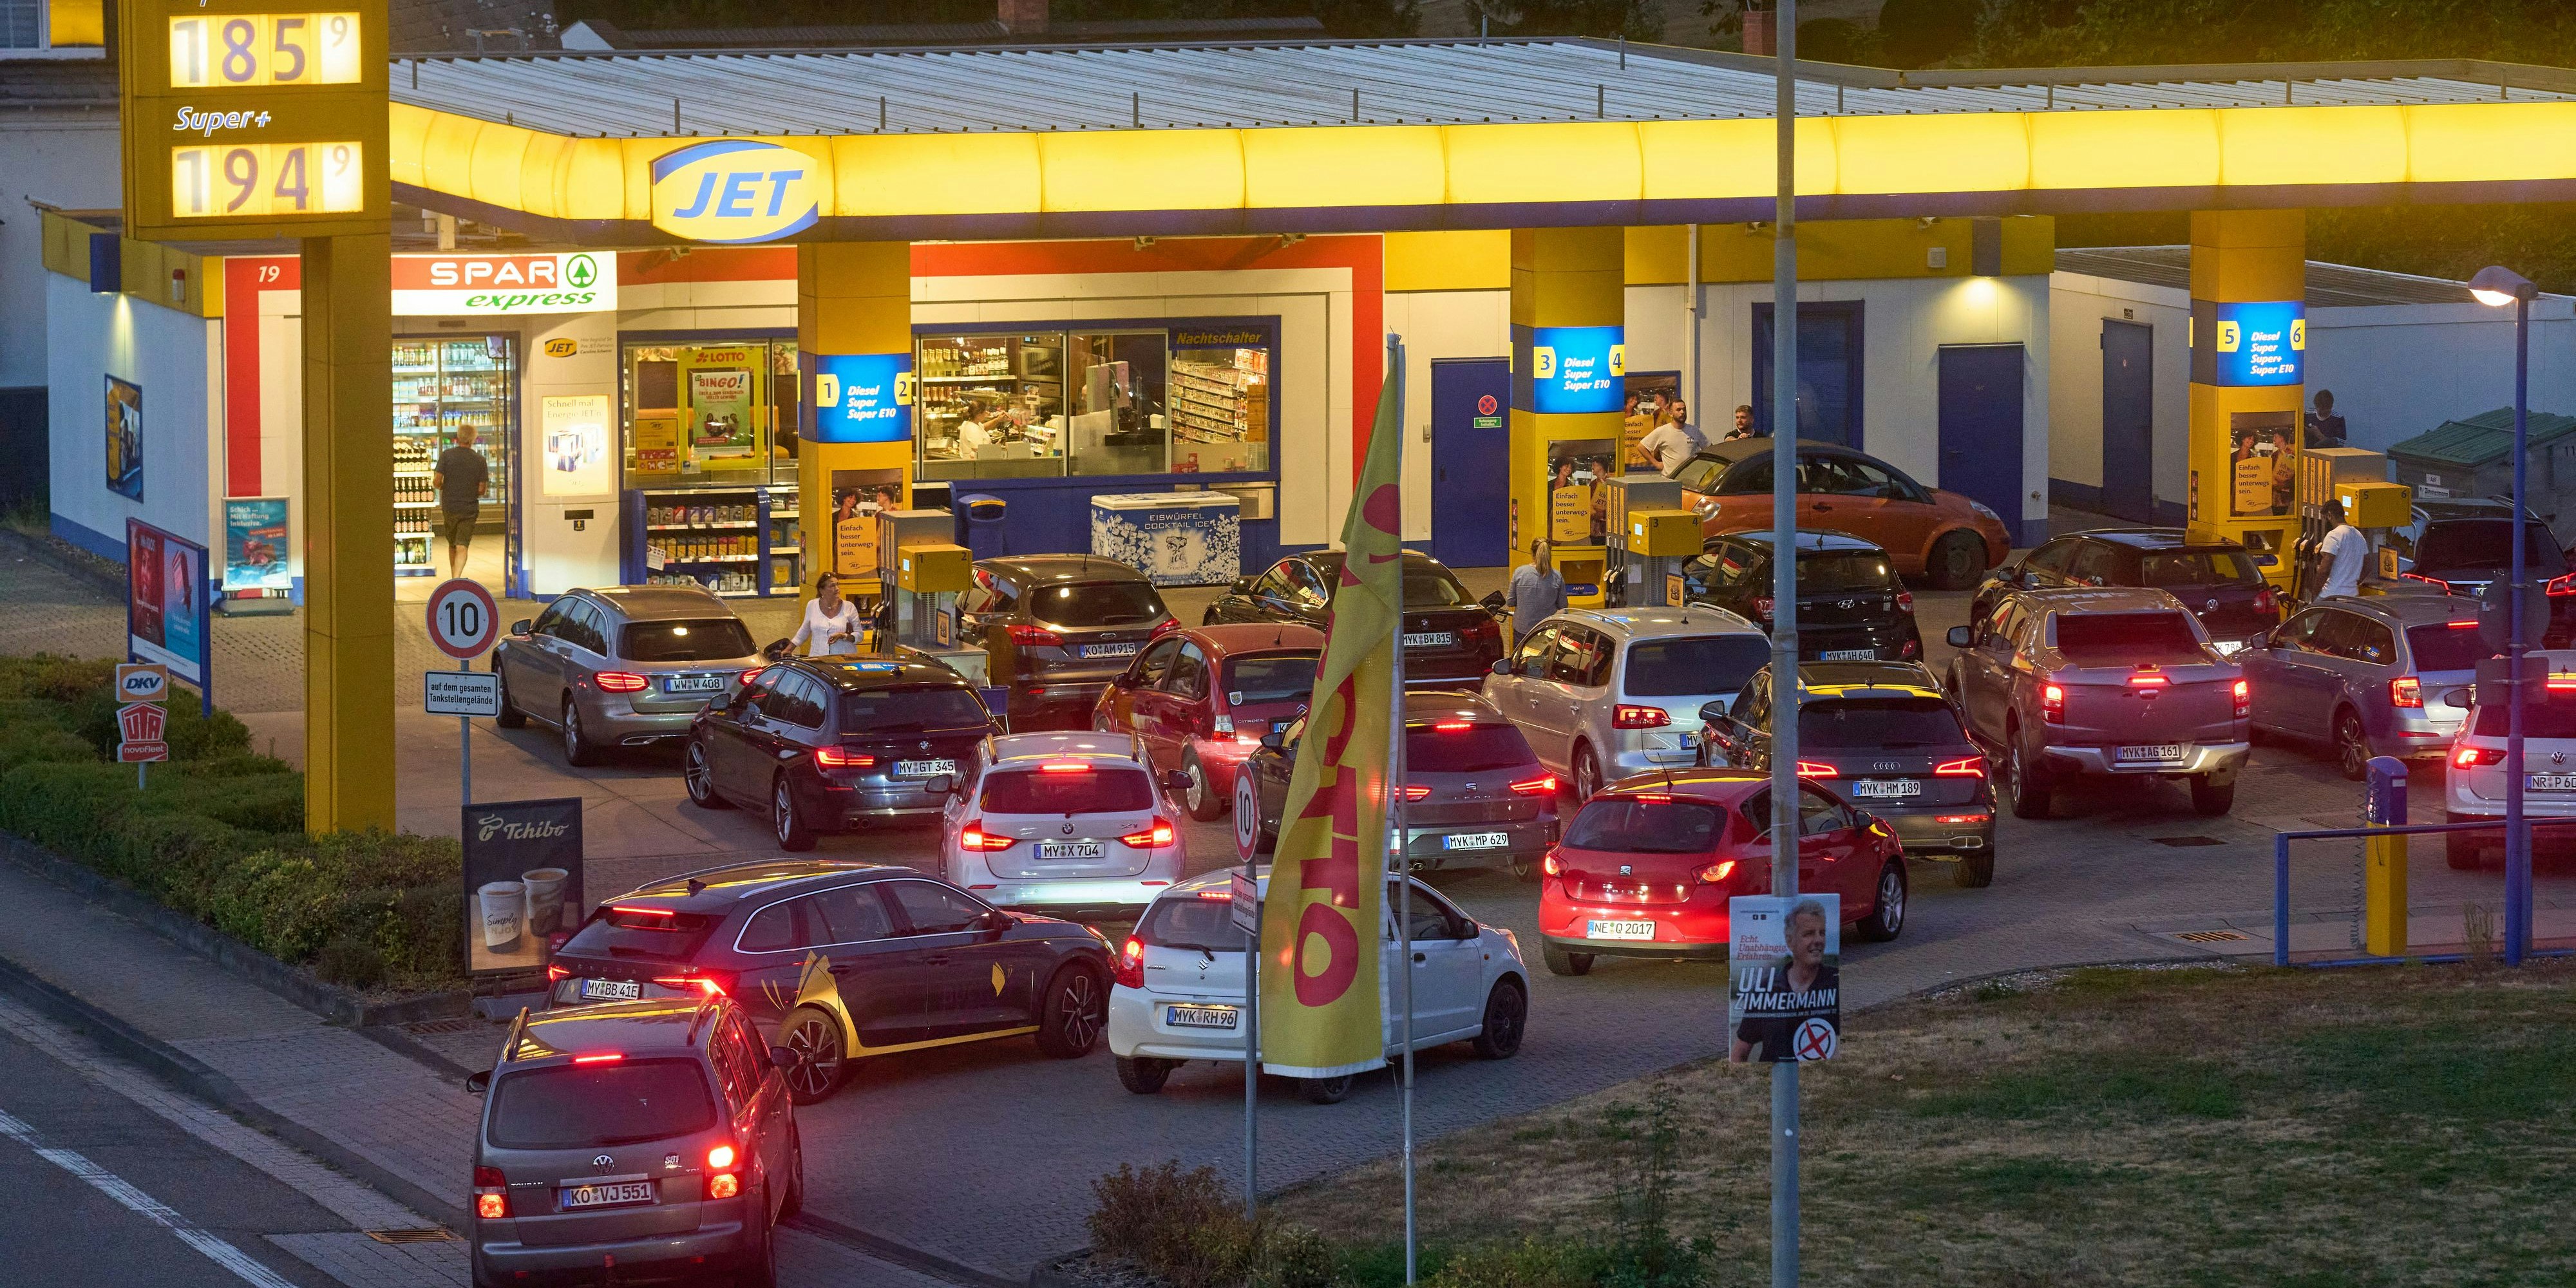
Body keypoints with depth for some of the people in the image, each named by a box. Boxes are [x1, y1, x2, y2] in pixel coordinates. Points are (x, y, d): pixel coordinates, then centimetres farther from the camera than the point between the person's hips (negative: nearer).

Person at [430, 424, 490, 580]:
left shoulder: (446, 455, -5)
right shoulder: (479, 460, -3)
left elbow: (437, 482, -10)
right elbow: (482, 490, -3)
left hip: (449, 507, 1)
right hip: (470, 508, -1)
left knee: (452, 545, 18)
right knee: (462, 547, -4)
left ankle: (454, 578, 30)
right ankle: (457, 579, -22)